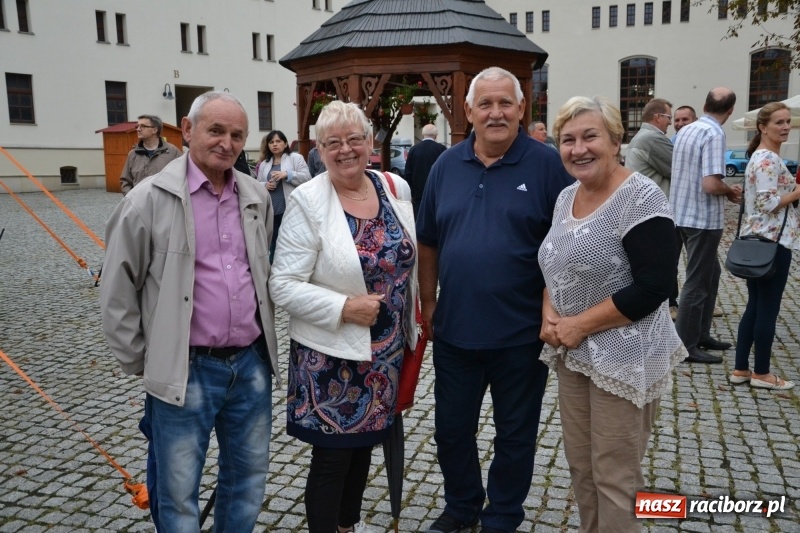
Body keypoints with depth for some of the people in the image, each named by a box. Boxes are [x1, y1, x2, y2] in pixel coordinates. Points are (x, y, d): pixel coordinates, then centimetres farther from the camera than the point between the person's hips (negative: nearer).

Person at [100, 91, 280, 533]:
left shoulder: (258, 198, 5)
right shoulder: (151, 199, -9)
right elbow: (117, 292, -4)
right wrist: (141, 362, -1)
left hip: (252, 364, 5)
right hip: (186, 371, -4)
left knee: (248, 480, 19)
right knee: (178, 494, 10)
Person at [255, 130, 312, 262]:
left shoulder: (296, 158, 3)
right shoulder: (263, 164, 17)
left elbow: (307, 178, -7)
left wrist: (287, 174, -16)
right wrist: (265, 186, -3)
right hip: (270, 210, 5)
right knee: (272, 241, 11)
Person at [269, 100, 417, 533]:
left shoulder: (396, 188, 1)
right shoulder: (307, 200, -13)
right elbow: (283, 285, -15)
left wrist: (411, 327, 12)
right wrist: (344, 308, -24)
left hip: (384, 349, 6)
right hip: (331, 355, -5)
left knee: (364, 441, 21)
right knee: (331, 454, 6)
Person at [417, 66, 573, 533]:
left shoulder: (547, 164, -8)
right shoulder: (446, 165, 3)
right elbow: (428, 242, 9)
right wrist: (428, 302, 7)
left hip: (521, 332, -3)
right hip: (455, 329, 4)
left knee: (515, 434, 14)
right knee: (452, 429, 17)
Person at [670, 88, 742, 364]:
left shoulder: (685, 130, 8)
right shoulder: (714, 134, -18)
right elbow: (710, 184, -26)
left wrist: (724, 190, 14)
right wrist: (731, 190, -6)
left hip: (683, 214, 9)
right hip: (703, 218, -9)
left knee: (710, 274, 20)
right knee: (698, 282, 0)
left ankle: (701, 335, 29)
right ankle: (685, 346, 9)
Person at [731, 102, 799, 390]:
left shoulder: (759, 156, 15)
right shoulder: (770, 160, -16)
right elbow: (768, 204, -22)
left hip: (756, 240, 10)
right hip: (772, 242, -10)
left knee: (755, 305, 12)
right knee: (768, 308, 0)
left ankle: (741, 369, 18)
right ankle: (761, 373, 12)